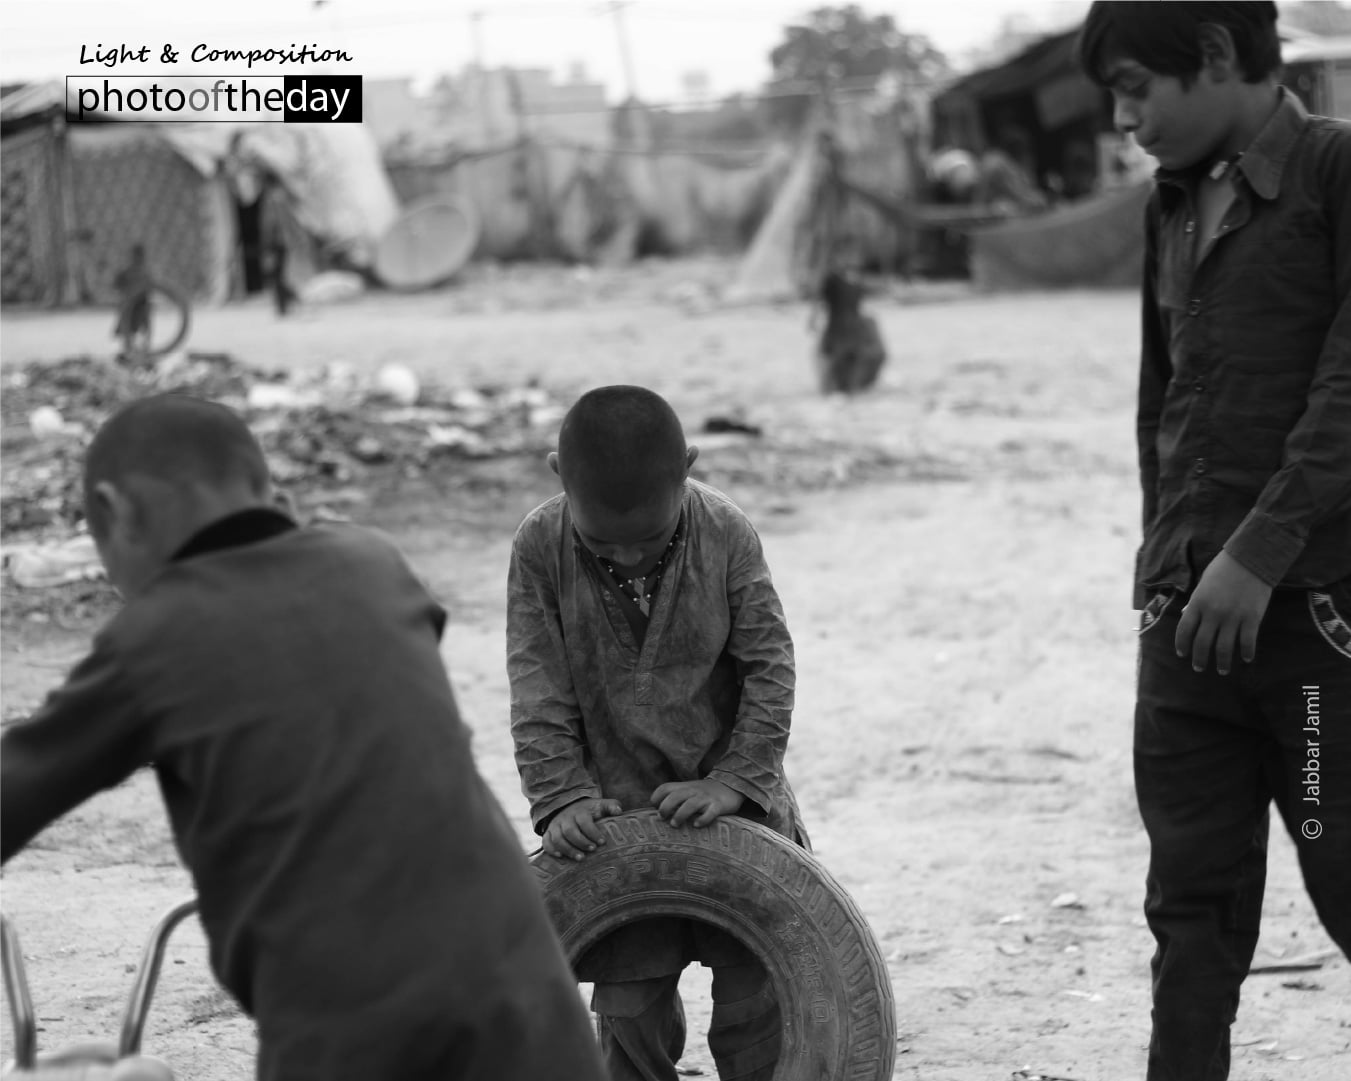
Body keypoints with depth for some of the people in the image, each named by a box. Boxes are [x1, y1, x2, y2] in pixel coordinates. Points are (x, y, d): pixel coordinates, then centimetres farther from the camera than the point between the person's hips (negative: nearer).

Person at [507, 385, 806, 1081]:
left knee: (755, 1000, 3)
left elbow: (770, 670, -9)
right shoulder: (540, 547, -11)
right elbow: (539, 691, -9)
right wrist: (562, 796, -18)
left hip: (731, 807, 0)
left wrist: (734, 781, -17)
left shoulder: (726, 534, -13)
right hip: (616, 816, 0)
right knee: (631, 1011, 3)